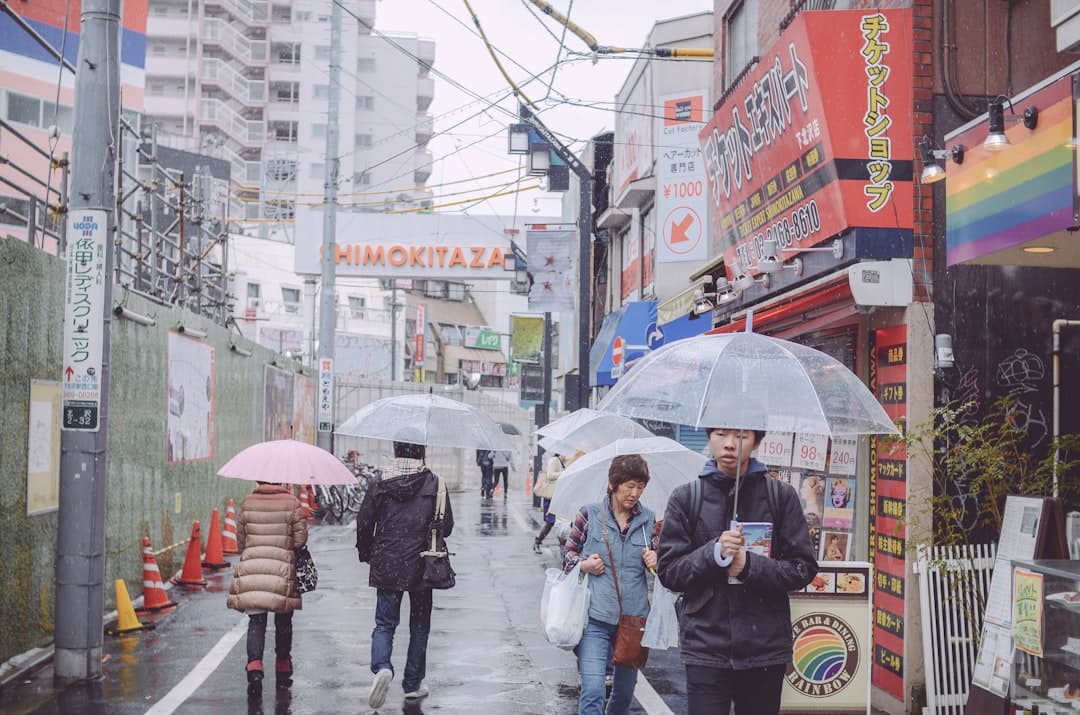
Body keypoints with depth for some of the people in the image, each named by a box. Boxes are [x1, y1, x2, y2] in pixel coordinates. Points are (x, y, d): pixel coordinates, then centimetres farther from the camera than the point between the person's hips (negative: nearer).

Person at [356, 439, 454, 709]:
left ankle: (382, 668, -21)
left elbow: (363, 523, -1)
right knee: (419, 626, 14)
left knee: (384, 624, 6)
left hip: (386, 567, 0)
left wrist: (366, 553, 16)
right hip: (421, 567, 0)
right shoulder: (434, 484, -6)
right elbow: (446, 525, -4)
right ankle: (413, 684, 19)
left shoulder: (381, 485, -4)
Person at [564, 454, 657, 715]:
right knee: (592, 691, -15)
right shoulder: (590, 513, -2)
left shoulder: (649, 519, 6)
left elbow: (658, 565, 16)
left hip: (634, 617, 3)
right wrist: (583, 565, -13)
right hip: (595, 617, -3)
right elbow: (569, 554, 7)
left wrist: (655, 562, -7)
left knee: (625, 689, 17)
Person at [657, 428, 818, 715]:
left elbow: (803, 568, 2)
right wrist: (714, 553, -15)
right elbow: (668, 571, 2)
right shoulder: (685, 498, 4)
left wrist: (750, 566, -13)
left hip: (766, 647, 1)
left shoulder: (781, 495, 4)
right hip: (706, 646, -1)